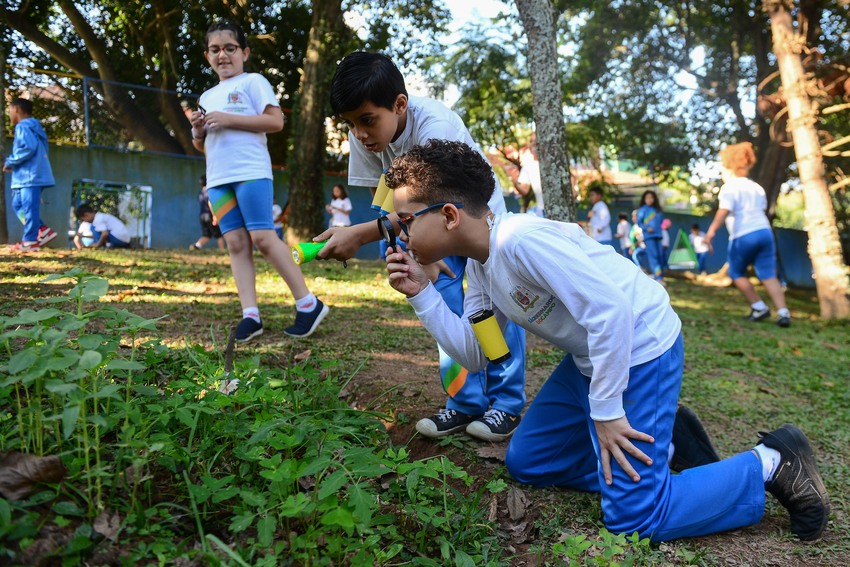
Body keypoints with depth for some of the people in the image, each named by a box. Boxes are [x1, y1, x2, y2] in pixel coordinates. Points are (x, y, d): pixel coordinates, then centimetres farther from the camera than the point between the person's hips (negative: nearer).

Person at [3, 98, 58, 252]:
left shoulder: (23, 126, -9)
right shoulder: (33, 127, 22)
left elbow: (29, 147, -23)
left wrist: (10, 162, -12)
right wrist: (13, 162, 17)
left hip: (31, 175, -10)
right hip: (29, 175, 10)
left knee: (29, 208, -6)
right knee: (18, 205, 14)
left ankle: (30, 241, -2)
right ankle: (44, 231, 8)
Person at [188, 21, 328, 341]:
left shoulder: (253, 82, 5)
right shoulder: (207, 97, 25)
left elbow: (276, 121, -8)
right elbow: (203, 147, 28)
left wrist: (229, 119, -12)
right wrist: (198, 131, 4)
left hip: (251, 171, -7)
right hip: (218, 179, 7)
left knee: (263, 238, -14)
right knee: (236, 243, -2)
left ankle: (308, 304, -6)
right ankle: (250, 315, -4)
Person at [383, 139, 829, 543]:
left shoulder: (518, 239, -27)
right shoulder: (480, 265, 3)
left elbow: (609, 307, -29)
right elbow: (474, 353, 4)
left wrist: (606, 410, -20)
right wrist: (421, 294, -5)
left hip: (640, 347, -9)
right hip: (591, 356, 10)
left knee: (632, 517, -9)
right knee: (526, 462, 15)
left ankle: (771, 464, 9)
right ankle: (660, 445, 21)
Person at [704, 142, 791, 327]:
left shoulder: (729, 187, -3)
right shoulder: (756, 187, 19)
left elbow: (724, 211, -18)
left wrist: (711, 231, -24)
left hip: (743, 236, -6)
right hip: (765, 232, 6)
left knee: (737, 273, 12)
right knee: (768, 275, 5)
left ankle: (759, 307, 9)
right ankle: (783, 312, -6)